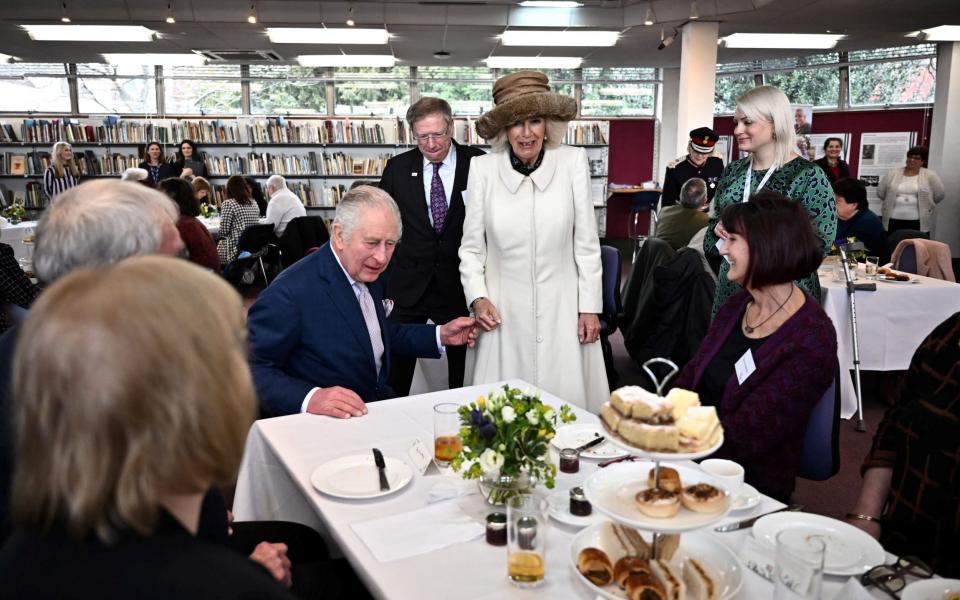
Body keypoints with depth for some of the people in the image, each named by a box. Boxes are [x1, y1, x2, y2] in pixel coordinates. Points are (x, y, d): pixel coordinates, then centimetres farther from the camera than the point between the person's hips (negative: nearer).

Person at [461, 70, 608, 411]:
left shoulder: (572, 161, -2)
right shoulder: (482, 169, -1)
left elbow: (586, 242, 2)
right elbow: (471, 246, 6)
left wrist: (589, 307, 3)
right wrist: (477, 297, -6)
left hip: (561, 311, 0)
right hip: (504, 313, 0)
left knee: (568, 404, 5)